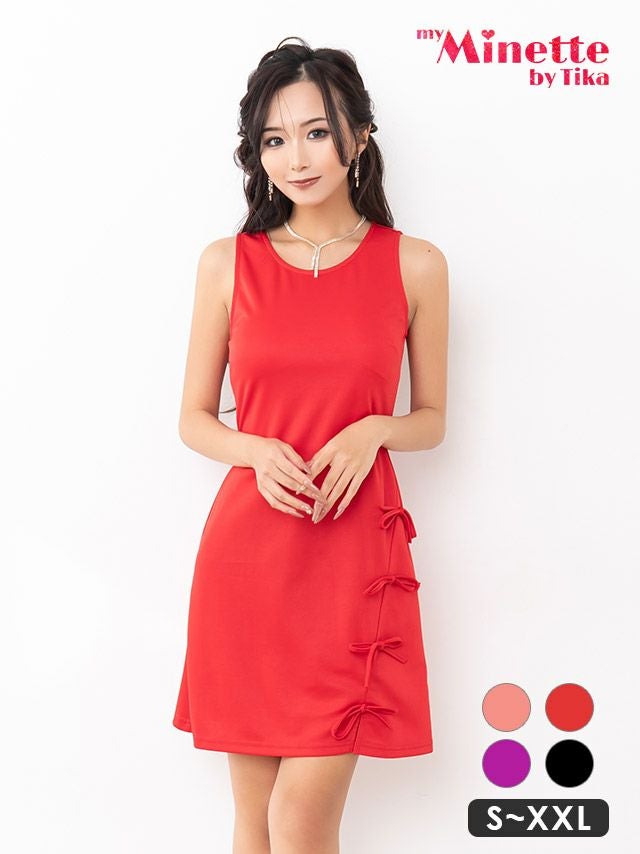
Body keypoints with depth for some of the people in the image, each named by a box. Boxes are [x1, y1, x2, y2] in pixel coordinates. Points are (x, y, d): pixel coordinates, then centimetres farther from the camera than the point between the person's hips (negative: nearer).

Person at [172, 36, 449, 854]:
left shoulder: (414, 265, 3)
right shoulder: (227, 263, 4)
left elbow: (431, 420, 11)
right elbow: (194, 418, 9)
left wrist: (375, 430, -11)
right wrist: (256, 452, -12)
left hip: (355, 549, -1)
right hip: (247, 548, 1)